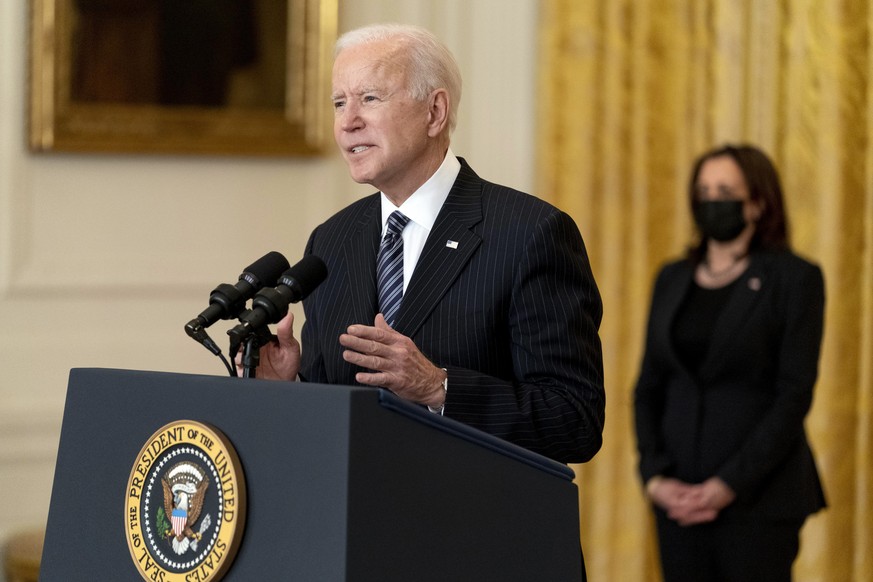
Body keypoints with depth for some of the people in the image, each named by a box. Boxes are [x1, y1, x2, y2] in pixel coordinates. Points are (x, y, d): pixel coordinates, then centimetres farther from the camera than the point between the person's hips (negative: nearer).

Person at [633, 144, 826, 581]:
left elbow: (794, 394, -9)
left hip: (758, 496, -4)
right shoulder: (672, 279, 13)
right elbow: (648, 387, 12)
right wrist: (654, 476, -3)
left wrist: (730, 485, -14)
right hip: (679, 495, 4)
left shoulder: (794, 278, -3)